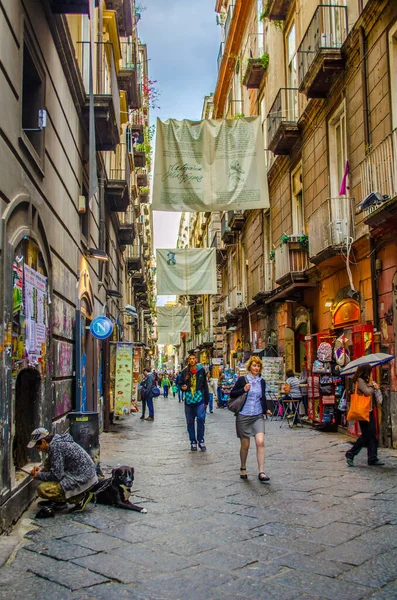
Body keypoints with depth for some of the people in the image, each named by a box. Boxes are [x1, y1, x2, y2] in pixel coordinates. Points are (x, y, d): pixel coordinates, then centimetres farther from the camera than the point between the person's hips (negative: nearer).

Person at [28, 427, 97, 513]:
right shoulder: (58, 441, 12)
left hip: (83, 480, -10)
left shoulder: (55, 446, -17)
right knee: (48, 462, 16)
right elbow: (57, 468, 26)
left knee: (42, 490, -15)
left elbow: (57, 475, -18)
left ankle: (80, 498, -5)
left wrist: (39, 476, -2)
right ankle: (59, 501, 18)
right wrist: (41, 470, 12)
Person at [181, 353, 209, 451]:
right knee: (190, 422, 6)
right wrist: (182, 387, -8)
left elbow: (205, 386, 5)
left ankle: (201, 441, -1)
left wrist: (206, 401, 3)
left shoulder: (201, 370, 2)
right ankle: (193, 442, 18)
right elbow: (181, 384, 17)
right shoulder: (184, 372, 6)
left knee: (201, 419, -16)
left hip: (199, 400, -2)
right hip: (188, 400, 2)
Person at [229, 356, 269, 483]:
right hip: (243, 416, -2)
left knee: (260, 442, -14)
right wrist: (244, 389, -16)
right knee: (245, 445, 7)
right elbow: (232, 394, -2)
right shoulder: (242, 380, -3)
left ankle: (261, 472, -11)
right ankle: (243, 468, 29)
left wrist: (265, 410, 10)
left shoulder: (262, 381, 9)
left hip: (258, 416, 2)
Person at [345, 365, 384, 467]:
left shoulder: (366, 381, 18)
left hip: (369, 411, 9)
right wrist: (373, 387, -2)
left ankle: (373, 459, 10)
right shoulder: (360, 380, -10)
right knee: (366, 436, -5)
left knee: (372, 435, 7)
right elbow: (367, 392, -21)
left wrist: (374, 386, -2)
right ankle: (350, 454, 6)